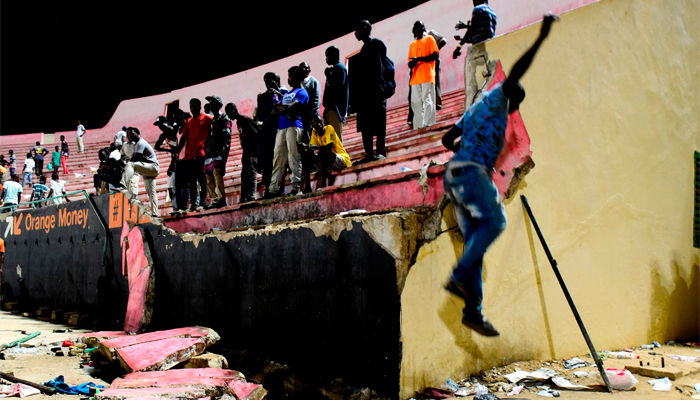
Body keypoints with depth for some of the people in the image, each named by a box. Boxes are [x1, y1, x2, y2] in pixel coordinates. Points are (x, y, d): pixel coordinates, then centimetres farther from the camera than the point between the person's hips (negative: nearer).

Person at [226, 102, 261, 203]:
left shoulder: (246, 119, -11)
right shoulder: (238, 122, 18)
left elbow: (259, 132, -16)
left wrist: (255, 145, -16)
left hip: (252, 151, -10)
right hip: (246, 152, 10)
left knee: (251, 173, -11)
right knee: (244, 174, 8)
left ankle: (251, 196, -13)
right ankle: (244, 198, 10)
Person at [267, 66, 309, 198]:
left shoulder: (301, 92, 5)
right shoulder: (286, 94, 29)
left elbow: (293, 107, -12)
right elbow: (274, 110, 16)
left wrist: (282, 108, 3)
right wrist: (286, 111, -3)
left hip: (294, 126, -8)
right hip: (281, 128, 8)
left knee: (294, 158, -13)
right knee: (278, 159, 1)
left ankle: (296, 188, -16)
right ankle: (274, 189, -1)